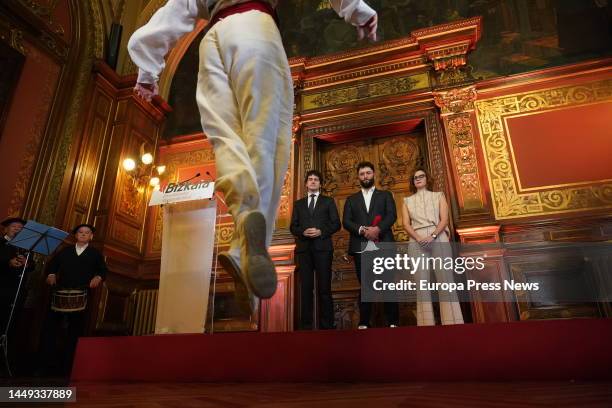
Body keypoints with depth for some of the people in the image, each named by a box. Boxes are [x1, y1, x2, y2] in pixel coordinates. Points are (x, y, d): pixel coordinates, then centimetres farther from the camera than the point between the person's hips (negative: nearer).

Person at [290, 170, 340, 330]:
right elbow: (293, 227, 11)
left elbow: (336, 224, 3)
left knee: (324, 287, -1)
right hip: (304, 249, 2)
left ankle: (326, 324, 6)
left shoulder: (328, 201, 12)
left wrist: (321, 232, -12)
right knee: (305, 287, 3)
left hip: (322, 248, -2)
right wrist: (303, 232, -9)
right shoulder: (298, 204, 18)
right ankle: (306, 324, 9)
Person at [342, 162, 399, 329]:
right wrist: (362, 230, -13)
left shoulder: (385, 195, 16)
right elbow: (346, 222, 5)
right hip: (361, 247, 1)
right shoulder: (351, 199, 18)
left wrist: (377, 228, -17)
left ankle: (393, 322, 6)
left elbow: (392, 215, 0)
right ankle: (364, 323, 8)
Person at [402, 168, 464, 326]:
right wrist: (419, 238, -12)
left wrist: (433, 235, -14)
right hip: (417, 242, 1)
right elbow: (406, 224, 6)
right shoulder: (408, 201, 18)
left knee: (445, 279, -8)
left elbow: (444, 219, 3)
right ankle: (427, 323, -5)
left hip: (439, 239, -1)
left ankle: (452, 322, -6)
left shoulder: (438, 196, 16)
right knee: (422, 282, -6)